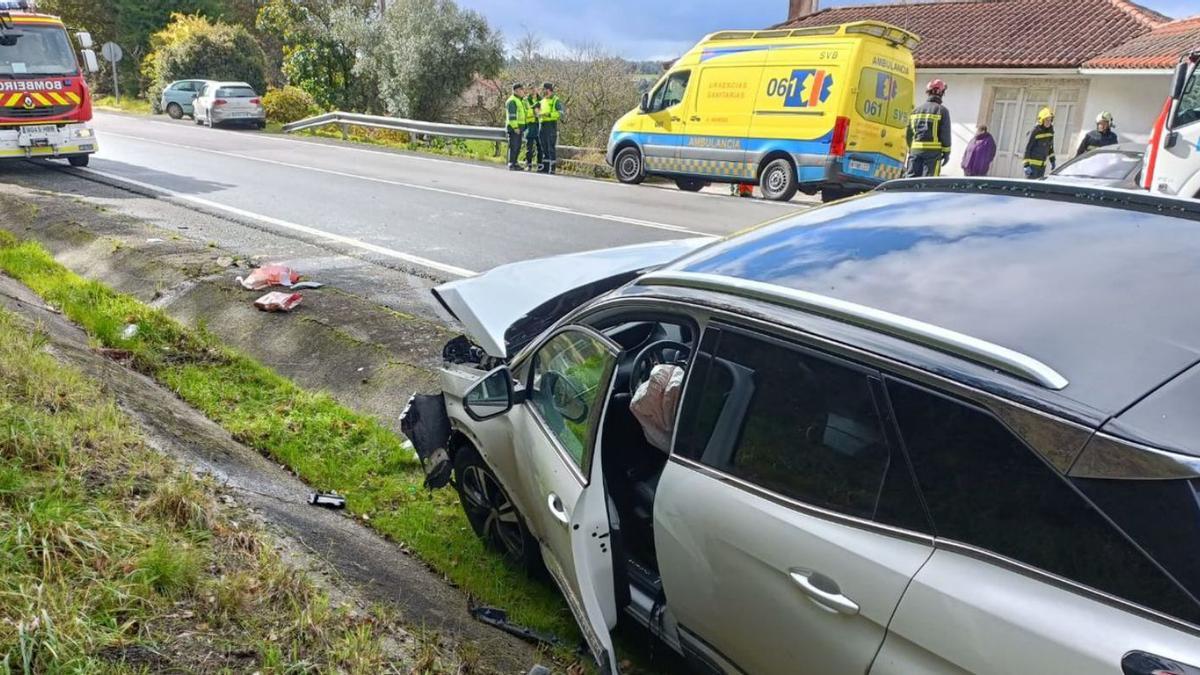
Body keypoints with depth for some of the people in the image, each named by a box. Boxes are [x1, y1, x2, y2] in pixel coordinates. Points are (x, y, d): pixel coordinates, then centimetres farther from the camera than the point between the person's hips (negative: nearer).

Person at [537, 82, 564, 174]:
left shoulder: (555, 100, -4)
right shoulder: (542, 101, 19)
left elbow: (560, 113, -16)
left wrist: (549, 114, -23)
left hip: (551, 126, -8)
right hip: (542, 126, 8)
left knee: (551, 147, -8)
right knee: (544, 148, 9)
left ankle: (552, 168, -7)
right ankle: (545, 167, 13)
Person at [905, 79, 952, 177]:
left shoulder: (916, 110, 14)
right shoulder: (942, 110, -1)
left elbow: (908, 133, 15)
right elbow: (945, 134, -5)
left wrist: (910, 150, 24)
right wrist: (946, 152, 1)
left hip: (915, 150, 4)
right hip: (933, 151, -4)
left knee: (912, 178, 4)